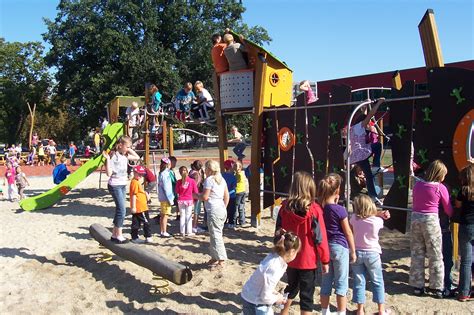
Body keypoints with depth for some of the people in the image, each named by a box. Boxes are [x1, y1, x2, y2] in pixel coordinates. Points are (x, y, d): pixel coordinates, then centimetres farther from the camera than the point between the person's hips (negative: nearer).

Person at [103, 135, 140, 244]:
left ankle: (114, 234, 22)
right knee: (122, 210, -9)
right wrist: (107, 159, -27)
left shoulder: (125, 155, 5)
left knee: (120, 209, 12)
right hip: (115, 186, -8)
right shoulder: (113, 156, -15)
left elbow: (137, 158, 18)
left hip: (123, 185, 8)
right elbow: (109, 173, -19)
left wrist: (129, 150, 7)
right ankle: (119, 235, 1)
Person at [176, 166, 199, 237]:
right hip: (189, 200, -1)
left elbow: (177, 192, 3)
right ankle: (189, 232, 11)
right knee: (189, 216, 8)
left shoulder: (179, 182, -8)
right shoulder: (192, 181, -10)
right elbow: (195, 192, -4)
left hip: (181, 200, 1)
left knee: (182, 216, 11)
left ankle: (182, 232, 14)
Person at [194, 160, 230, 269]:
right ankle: (214, 258, 24)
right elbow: (227, 196, 15)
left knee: (216, 235, -5)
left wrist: (196, 195, 4)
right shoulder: (221, 179, 13)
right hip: (222, 210, 9)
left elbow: (204, 197, -14)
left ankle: (221, 261, -4)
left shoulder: (209, 180, -11)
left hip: (213, 211, -9)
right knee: (215, 235, 17)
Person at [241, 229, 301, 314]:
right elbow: (265, 296, -23)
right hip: (255, 304, -8)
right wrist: (276, 299, -6)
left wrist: (274, 293, 3)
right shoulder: (274, 269, -30)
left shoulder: (273, 257, -6)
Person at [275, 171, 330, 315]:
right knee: (307, 294, 8)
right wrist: (325, 260, -2)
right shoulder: (314, 209, -17)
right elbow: (321, 237, -13)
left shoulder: (285, 207, -6)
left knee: (292, 286, 26)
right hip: (308, 260, -4)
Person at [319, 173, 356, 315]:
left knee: (326, 282, 14)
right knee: (341, 283, 7)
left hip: (325, 246, 5)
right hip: (340, 247, -5)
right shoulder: (340, 210, -16)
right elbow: (348, 232, -9)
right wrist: (353, 251, 3)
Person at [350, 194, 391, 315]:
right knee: (378, 282, 14)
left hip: (357, 253, 1)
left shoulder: (354, 218, -11)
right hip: (372, 253, -1)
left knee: (359, 282, 8)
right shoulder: (378, 221, -14)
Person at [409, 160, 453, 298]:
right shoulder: (440, 188, -7)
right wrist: (455, 216, 19)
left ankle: (417, 286, 19)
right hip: (431, 220, -4)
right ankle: (437, 288, 15)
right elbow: (448, 210, 0)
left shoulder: (417, 185, 6)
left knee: (416, 254, 12)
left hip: (415, 218, 5)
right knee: (435, 255, 8)